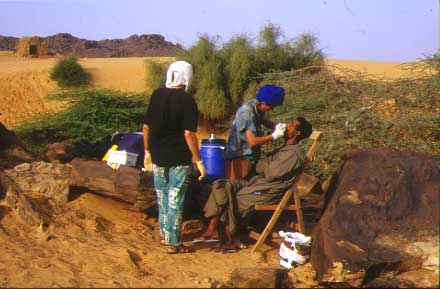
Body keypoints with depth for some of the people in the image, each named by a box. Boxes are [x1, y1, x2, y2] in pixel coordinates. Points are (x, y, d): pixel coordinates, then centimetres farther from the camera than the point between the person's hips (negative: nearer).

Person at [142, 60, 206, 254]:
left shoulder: (156, 95, 3)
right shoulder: (186, 100, -13)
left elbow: (146, 127, 7)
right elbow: (189, 134, -17)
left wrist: (148, 152, 18)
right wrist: (198, 161, -12)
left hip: (158, 157, 5)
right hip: (179, 159, -5)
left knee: (162, 198, 18)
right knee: (175, 201, 2)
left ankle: (165, 235, 31)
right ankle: (173, 243, 7)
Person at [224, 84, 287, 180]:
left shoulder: (259, 107, -2)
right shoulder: (247, 112, -27)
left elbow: (263, 120, 21)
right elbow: (253, 141, -29)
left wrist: (276, 126, 1)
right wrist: (274, 136, -21)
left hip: (251, 155, 9)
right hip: (239, 157, -9)